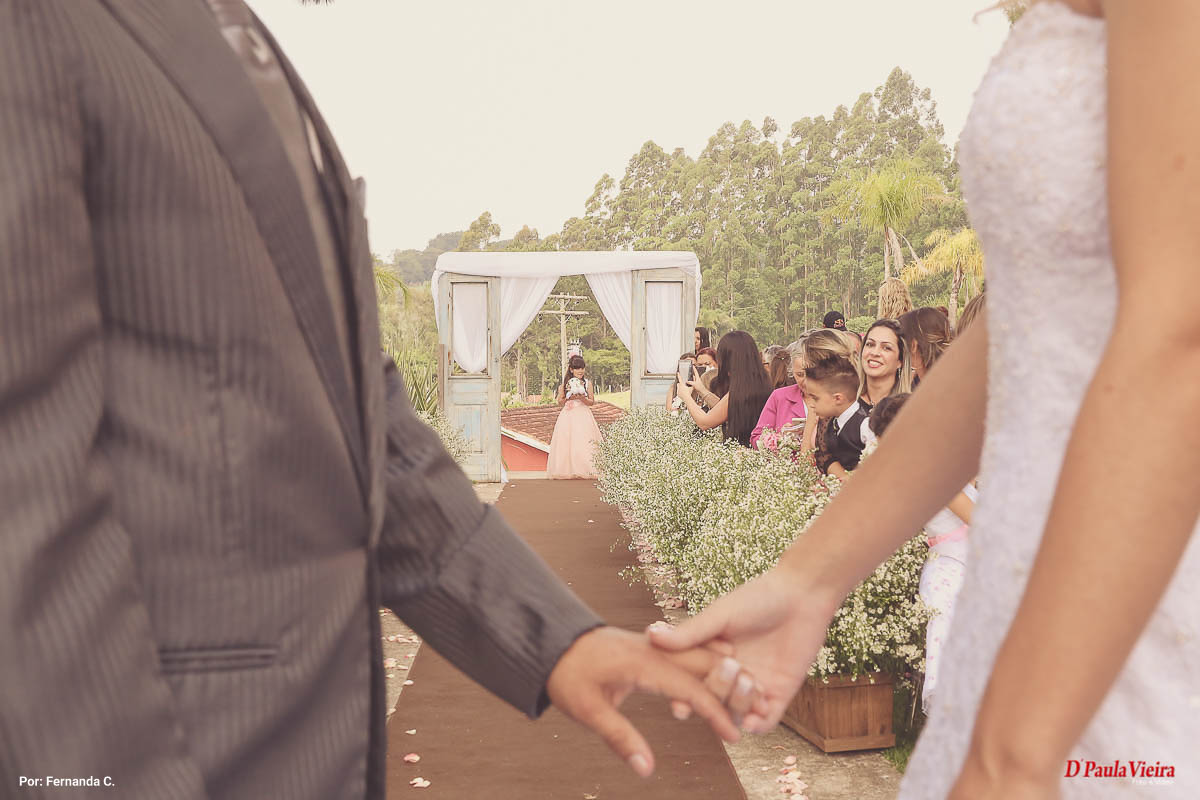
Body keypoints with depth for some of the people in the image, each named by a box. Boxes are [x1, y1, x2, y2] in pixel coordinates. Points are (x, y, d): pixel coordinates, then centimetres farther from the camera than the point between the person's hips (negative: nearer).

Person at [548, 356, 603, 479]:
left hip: (583, 416, -1)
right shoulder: (564, 384, 6)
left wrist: (582, 398, -15)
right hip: (568, 417, 1)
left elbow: (592, 402, 3)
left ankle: (585, 470, -5)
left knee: (584, 444, -9)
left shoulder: (587, 383, 5)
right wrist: (568, 398, -10)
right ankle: (567, 470, 2)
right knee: (567, 444, -3)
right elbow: (560, 403, 8)